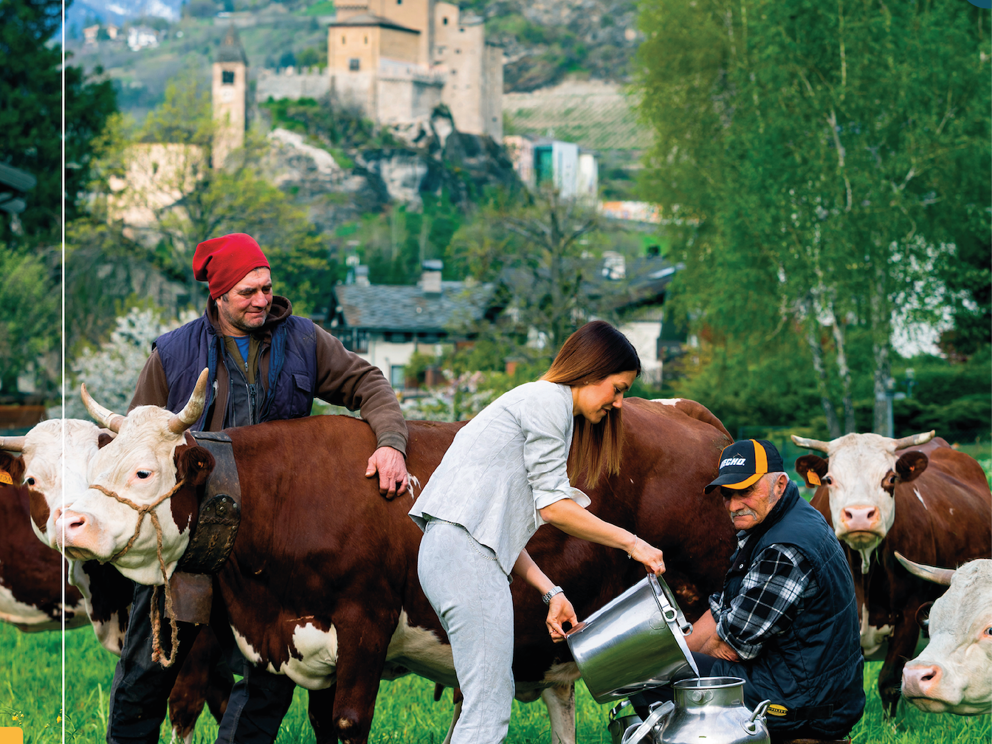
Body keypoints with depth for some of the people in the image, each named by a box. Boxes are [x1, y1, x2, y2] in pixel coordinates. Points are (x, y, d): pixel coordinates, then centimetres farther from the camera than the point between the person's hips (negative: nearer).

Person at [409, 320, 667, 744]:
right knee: (488, 706, -12)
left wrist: (550, 592, 16)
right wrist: (631, 543, 0)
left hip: (445, 551, 11)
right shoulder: (548, 400, -2)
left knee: (495, 694, 14)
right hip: (465, 551, -11)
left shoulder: (543, 403, 28)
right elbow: (553, 506, -9)